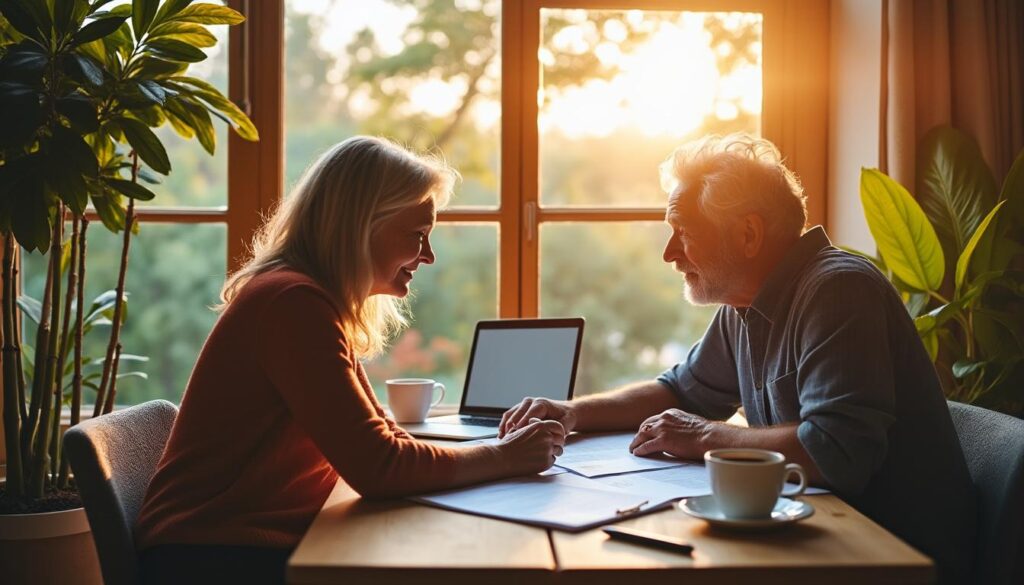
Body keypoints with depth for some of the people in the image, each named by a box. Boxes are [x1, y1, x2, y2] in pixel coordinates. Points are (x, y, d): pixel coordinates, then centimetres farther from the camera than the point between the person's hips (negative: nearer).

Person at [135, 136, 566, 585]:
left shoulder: (319, 303, 11)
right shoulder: (294, 303, -19)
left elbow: (379, 437, 8)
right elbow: (376, 468, -22)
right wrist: (503, 458, -11)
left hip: (273, 541, 9)